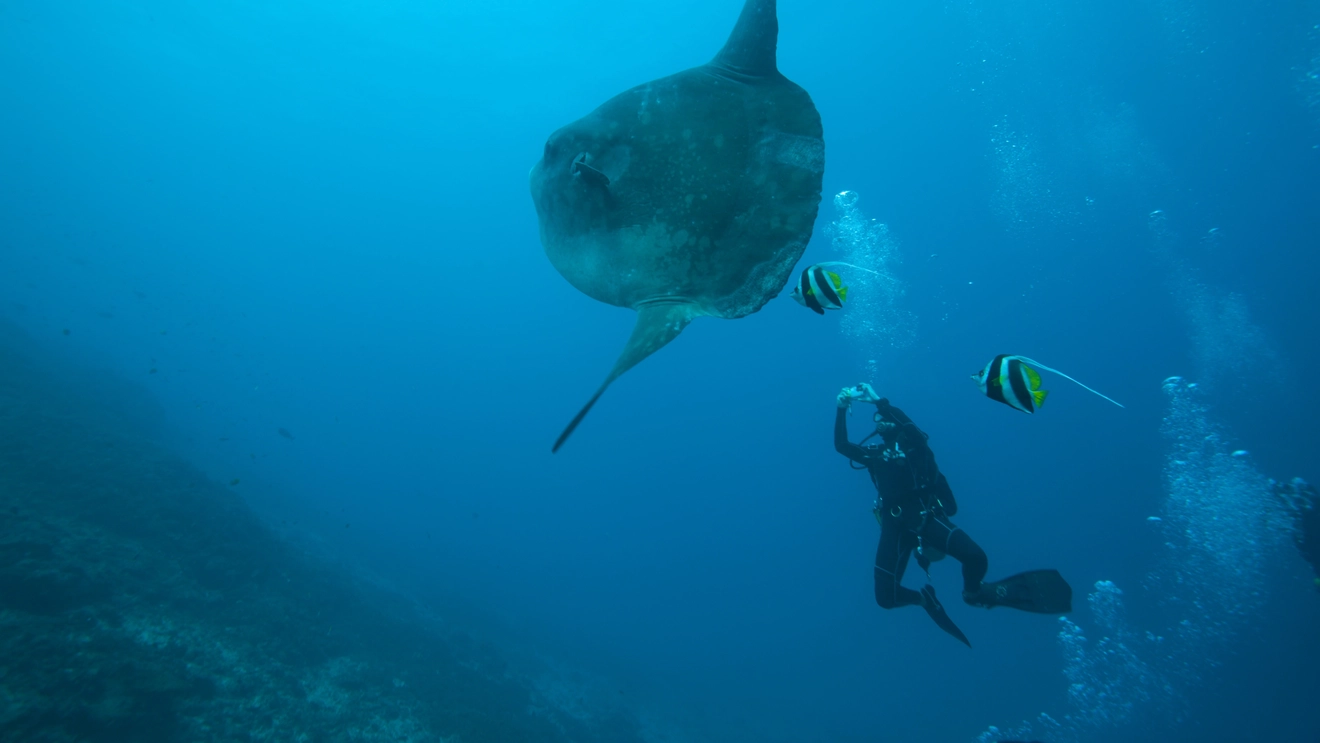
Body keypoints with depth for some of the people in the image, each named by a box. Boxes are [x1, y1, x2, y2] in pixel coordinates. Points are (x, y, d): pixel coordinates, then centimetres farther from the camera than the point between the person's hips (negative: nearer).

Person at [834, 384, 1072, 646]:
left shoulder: (914, 444, 9)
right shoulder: (874, 454, 17)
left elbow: (906, 423, -13)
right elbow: (841, 445, 10)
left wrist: (878, 401, -11)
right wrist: (842, 409, 6)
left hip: (925, 515, -2)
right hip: (894, 524, 2)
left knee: (975, 557, -25)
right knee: (886, 598, -11)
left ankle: (973, 592, 13)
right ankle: (925, 598, 25)